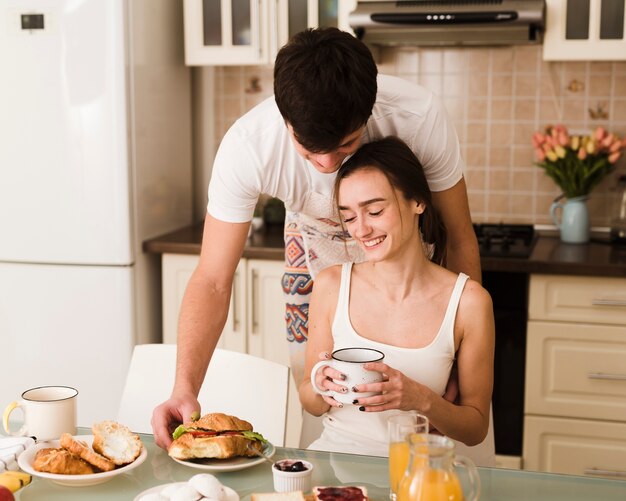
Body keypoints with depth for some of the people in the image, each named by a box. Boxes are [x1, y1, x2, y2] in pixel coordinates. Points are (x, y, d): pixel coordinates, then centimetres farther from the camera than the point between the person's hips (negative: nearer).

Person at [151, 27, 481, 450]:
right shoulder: (247, 146, -35)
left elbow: (460, 240, -21)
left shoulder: (420, 117, -36)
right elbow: (213, 280, -29)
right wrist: (185, 388, -42)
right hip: (316, 253, 1)